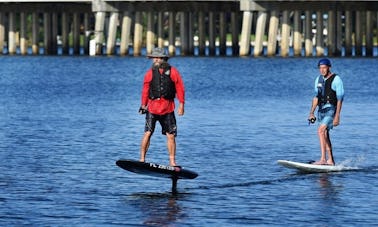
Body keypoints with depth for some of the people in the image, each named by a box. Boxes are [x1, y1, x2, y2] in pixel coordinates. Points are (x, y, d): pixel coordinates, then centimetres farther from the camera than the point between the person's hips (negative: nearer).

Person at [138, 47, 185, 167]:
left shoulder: (172, 72, 3)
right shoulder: (150, 73, 7)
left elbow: (180, 88, 2)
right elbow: (145, 90, 9)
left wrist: (181, 104, -4)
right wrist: (143, 104, 2)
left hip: (168, 108, 0)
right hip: (152, 107, 0)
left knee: (171, 135, 1)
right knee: (148, 133, -9)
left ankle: (172, 161, 8)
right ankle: (142, 159, -5)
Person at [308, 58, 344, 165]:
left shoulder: (336, 79, -9)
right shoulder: (319, 79, 12)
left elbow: (340, 98, -12)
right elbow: (316, 97, 17)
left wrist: (337, 116, -18)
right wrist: (311, 113, 11)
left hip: (331, 109, -8)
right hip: (321, 110, 8)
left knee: (321, 131, -22)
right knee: (325, 136, 10)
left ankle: (323, 159, -25)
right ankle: (330, 161, 18)